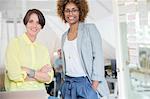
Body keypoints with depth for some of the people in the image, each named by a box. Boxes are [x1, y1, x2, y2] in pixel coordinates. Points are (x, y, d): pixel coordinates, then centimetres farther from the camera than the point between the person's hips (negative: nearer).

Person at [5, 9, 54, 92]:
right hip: (19, 92, -3)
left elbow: (49, 78, 4)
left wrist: (32, 72, -10)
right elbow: (14, 75, -11)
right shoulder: (15, 43, -2)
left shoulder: (43, 49, 11)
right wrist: (40, 73, -4)